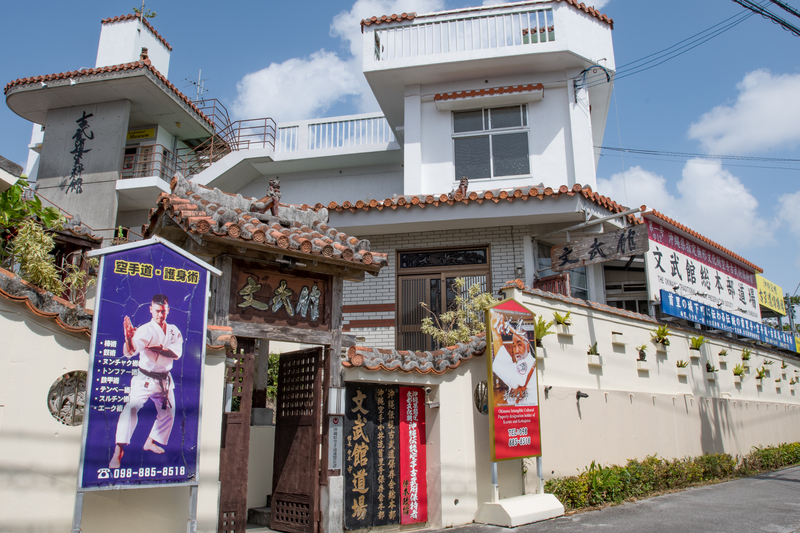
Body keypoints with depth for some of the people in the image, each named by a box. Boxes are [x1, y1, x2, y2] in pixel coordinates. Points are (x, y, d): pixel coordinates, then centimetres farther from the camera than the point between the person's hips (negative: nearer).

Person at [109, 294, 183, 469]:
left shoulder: (174, 331, 0)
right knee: (131, 408, -26)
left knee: (168, 413, 17)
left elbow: (177, 353, -12)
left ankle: (150, 442, 40)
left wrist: (160, 349, -29)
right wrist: (129, 338, -53)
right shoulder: (145, 330, -16)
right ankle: (118, 451, -24)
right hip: (145, 380, -5)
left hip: (165, 380, 6)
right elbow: (129, 352, -32)